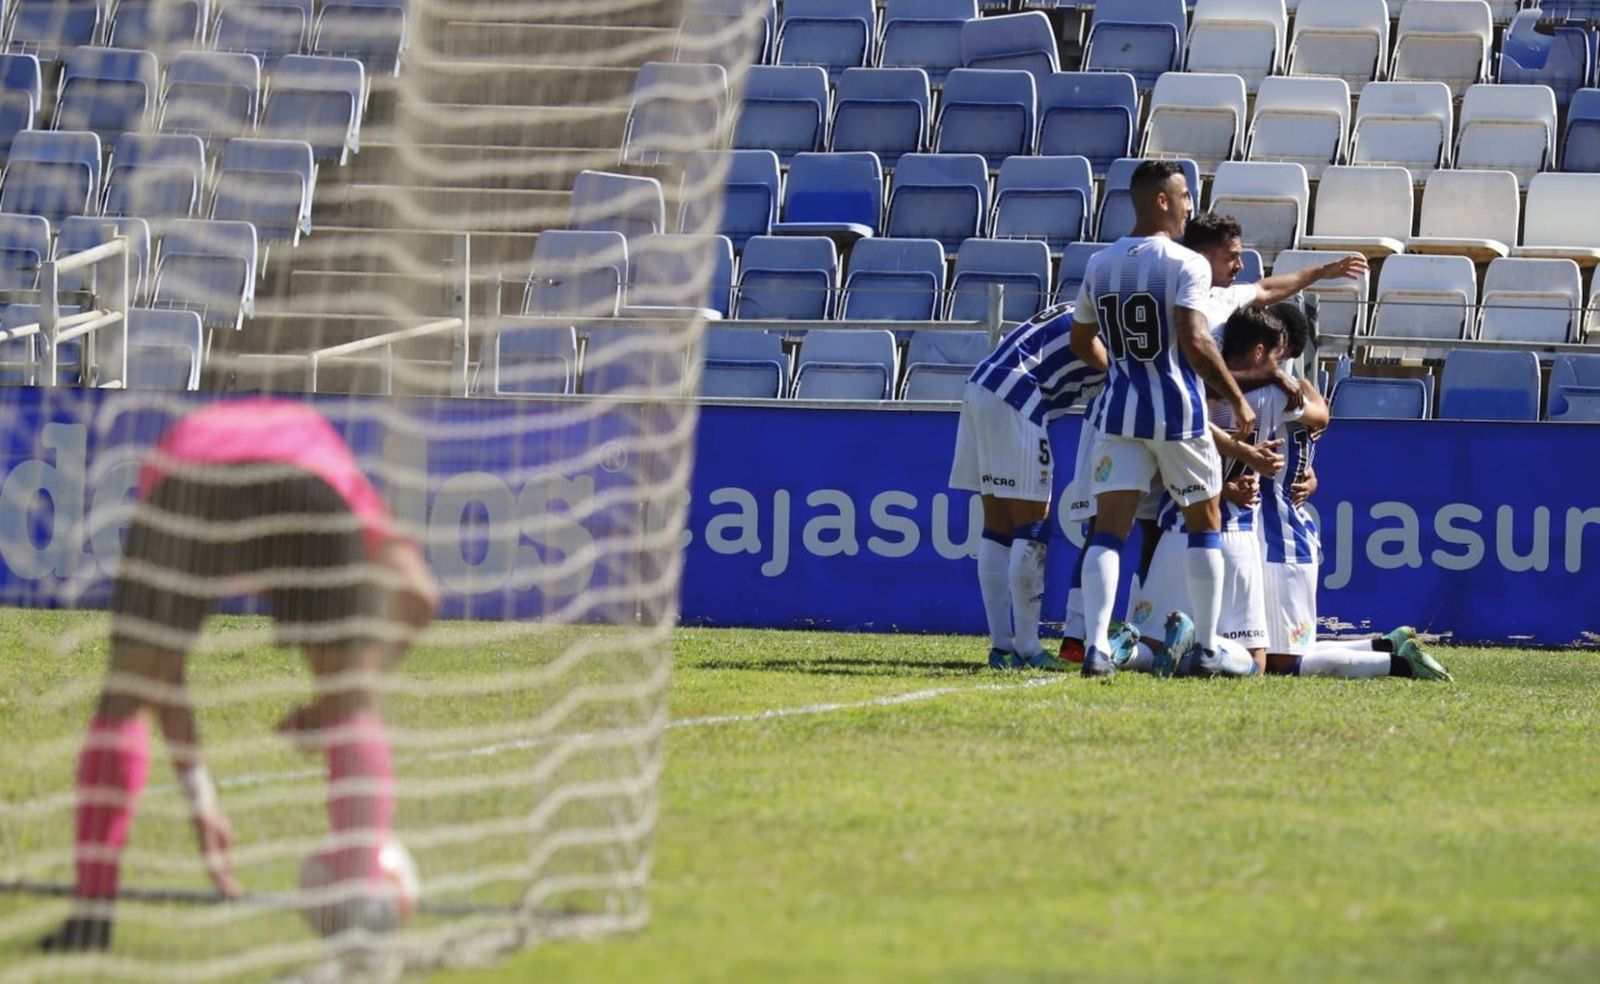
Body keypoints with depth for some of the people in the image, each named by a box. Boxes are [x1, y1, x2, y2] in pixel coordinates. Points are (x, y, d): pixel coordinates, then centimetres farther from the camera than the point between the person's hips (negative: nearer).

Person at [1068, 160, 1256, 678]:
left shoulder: (1099, 265, 7)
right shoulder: (1186, 264, -11)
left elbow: (1082, 341, 17)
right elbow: (1194, 342, -21)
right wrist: (1237, 400, -12)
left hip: (1120, 410, 4)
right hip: (1177, 411, -4)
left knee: (1108, 530, 1)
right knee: (1204, 523, 14)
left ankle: (1096, 645, -14)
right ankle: (1207, 647, 15)